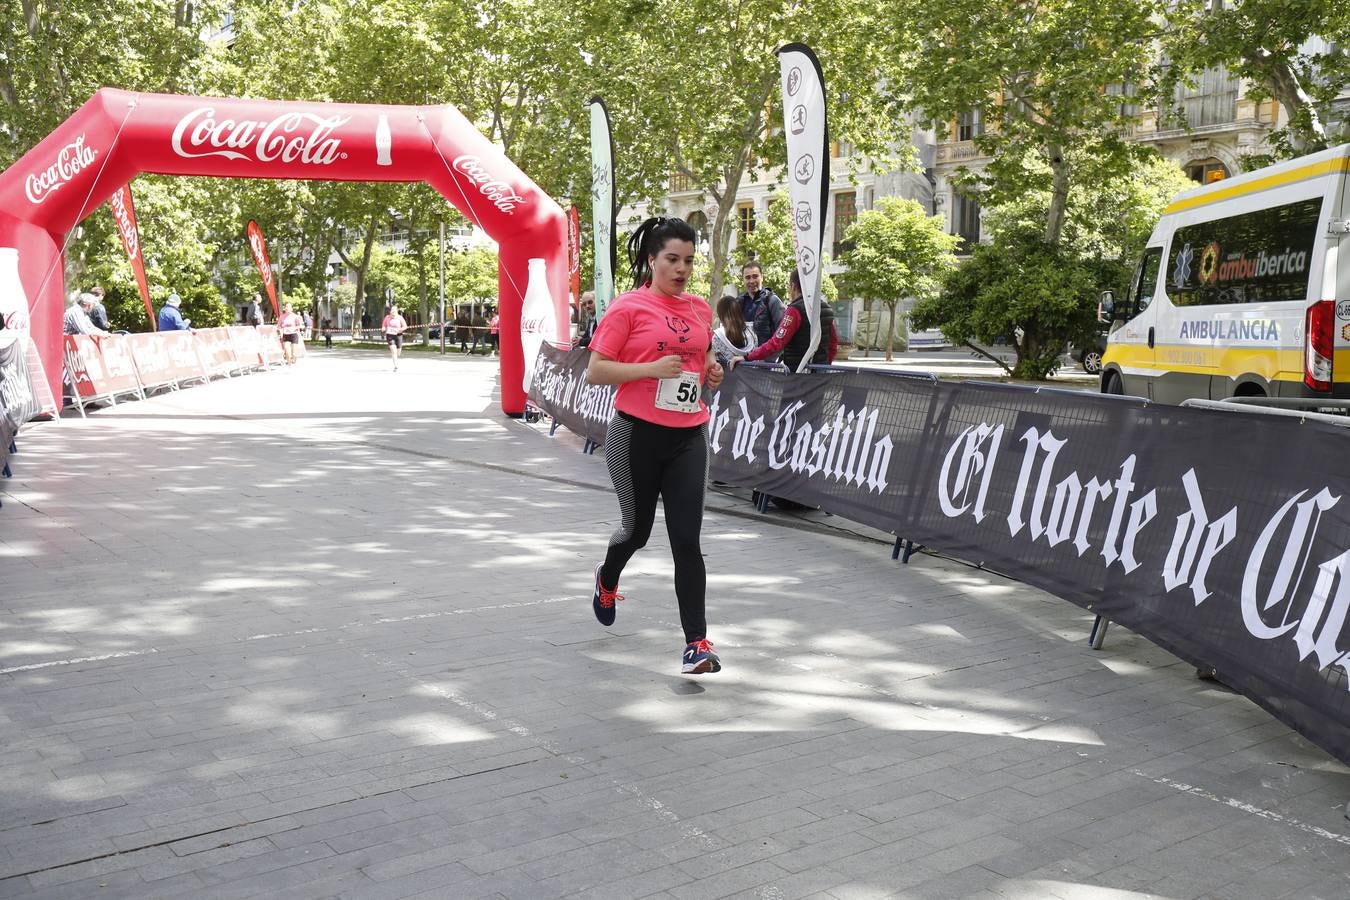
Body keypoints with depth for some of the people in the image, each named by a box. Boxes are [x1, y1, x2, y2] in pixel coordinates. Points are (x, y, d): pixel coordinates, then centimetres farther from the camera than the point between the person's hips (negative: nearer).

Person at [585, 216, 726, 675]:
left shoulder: (700, 308, 9)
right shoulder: (628, 308, -7)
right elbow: (595, 371, -9)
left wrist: (711, 370, 5)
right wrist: (651, 368, -20)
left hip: (688, 437, 3)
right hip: (637, 434, -3)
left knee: (687, 541, -3)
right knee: (638, 529, 13)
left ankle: (697, 642, -1)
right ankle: (607, 580, 48)